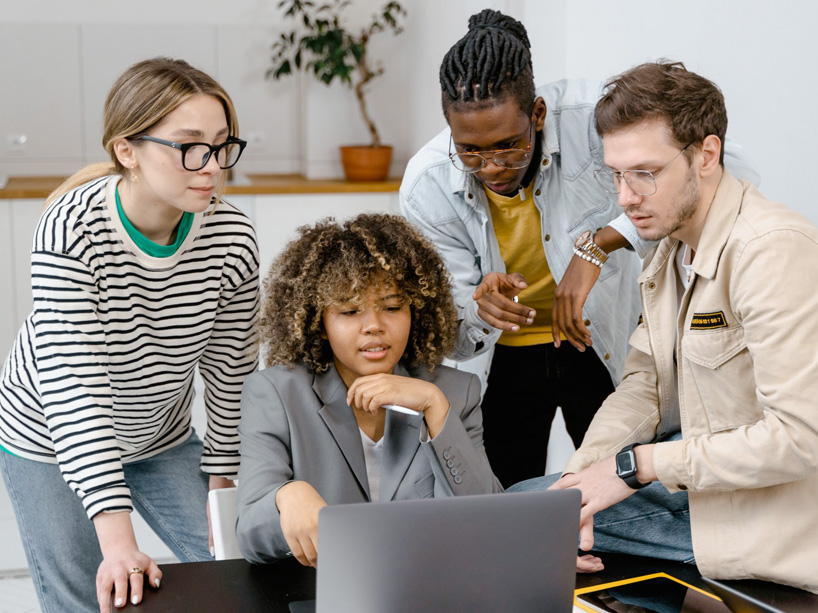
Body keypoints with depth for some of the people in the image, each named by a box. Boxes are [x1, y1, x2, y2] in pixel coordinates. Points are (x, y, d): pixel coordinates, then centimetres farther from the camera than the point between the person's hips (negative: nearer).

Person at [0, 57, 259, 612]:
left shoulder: (232, 237, -21)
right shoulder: (74, 229, -32)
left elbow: (231, 370, -7)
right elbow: (71, 385, -35)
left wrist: (221, 478, -1)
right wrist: (117, 539, -41)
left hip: (162, 435, 3)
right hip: (51, 439, -3)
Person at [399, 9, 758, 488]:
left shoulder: (587, 117, -28)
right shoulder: (427, 187, -21)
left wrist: (599, 242, -42)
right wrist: (480, 309, -40)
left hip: (604, 344, -1)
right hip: (504, 357, 1)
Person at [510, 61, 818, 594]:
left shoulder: (774, 250, -24)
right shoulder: (672, 248, 8)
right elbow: (644, 383, 8)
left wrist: (636, 465, -22)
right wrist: (581, 477, -10)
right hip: (695, 464, 9)